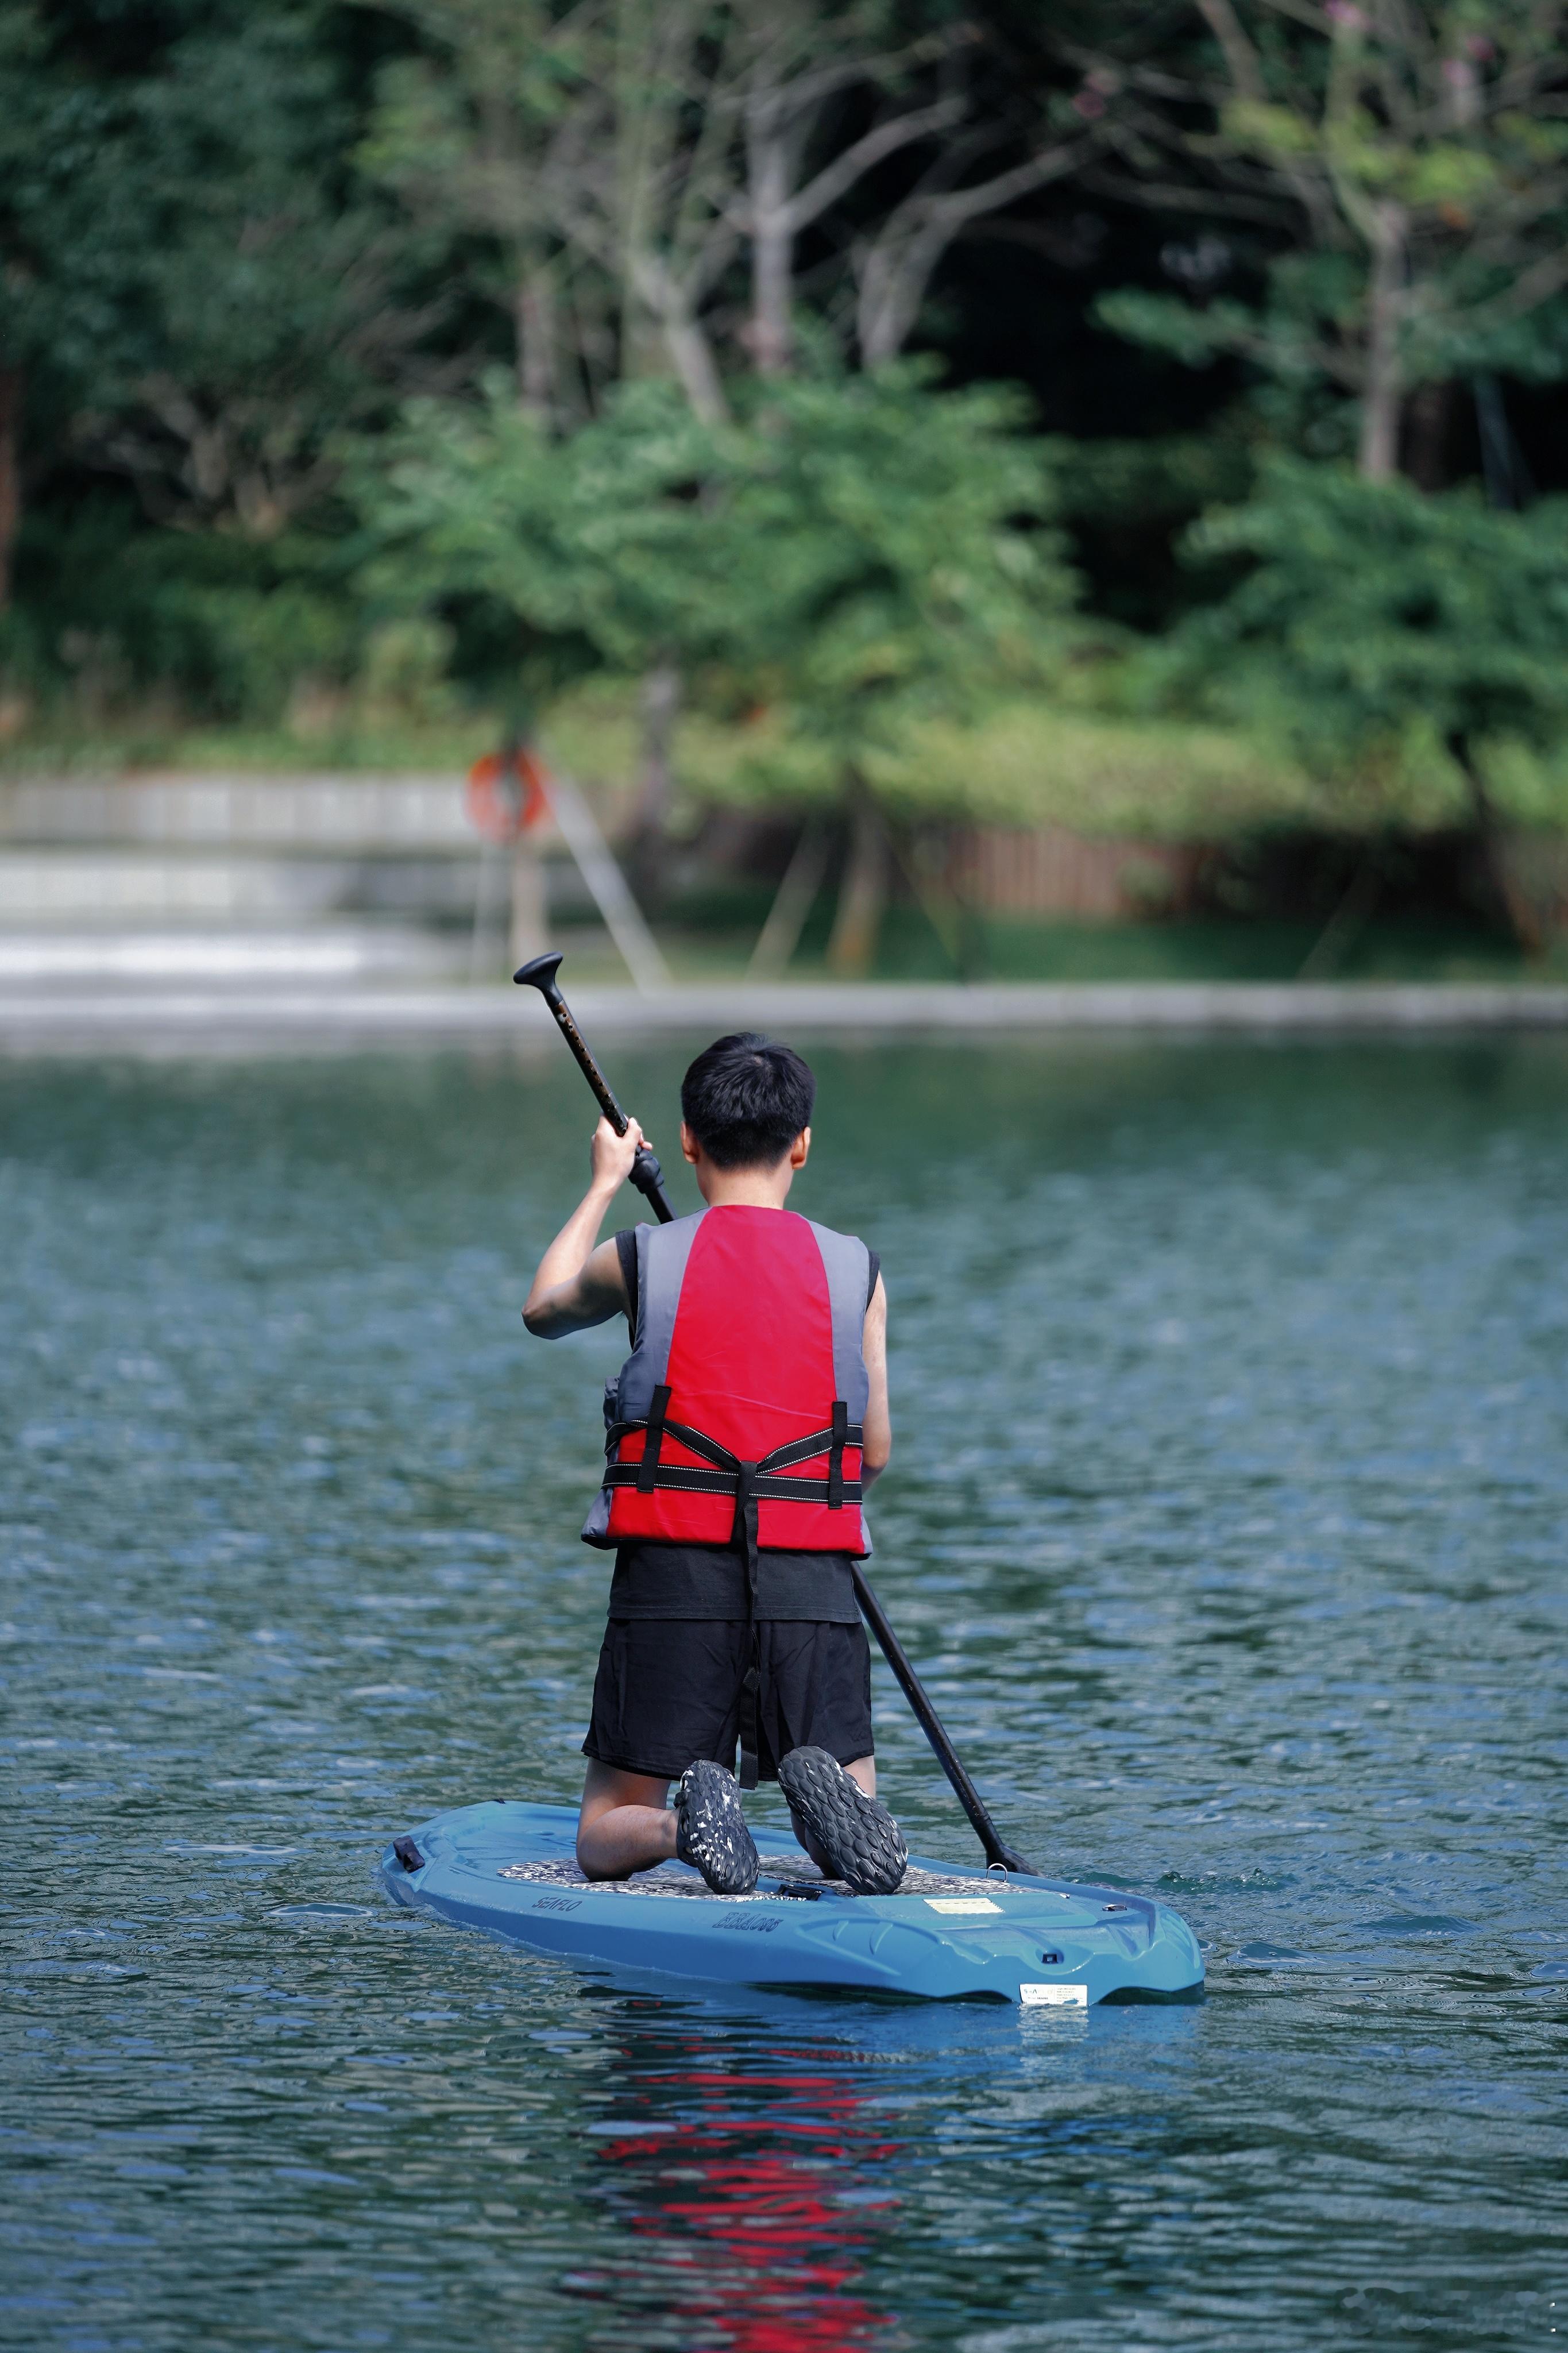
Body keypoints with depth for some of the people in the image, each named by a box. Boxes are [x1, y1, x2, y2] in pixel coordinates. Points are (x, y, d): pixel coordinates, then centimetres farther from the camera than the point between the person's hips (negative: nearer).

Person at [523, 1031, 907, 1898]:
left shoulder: (638, 1260, 0)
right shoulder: (856, 1272, 2)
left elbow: (545, 1311, 24)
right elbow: (876, 1452, 9)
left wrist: (603, 1184, 38)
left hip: (671, 1584, -1)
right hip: (812, 1594, 1)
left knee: (606, 1841, 11)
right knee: (874, 1853, 11)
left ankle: (686, 1820, -23)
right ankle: (825, 1793, -23)